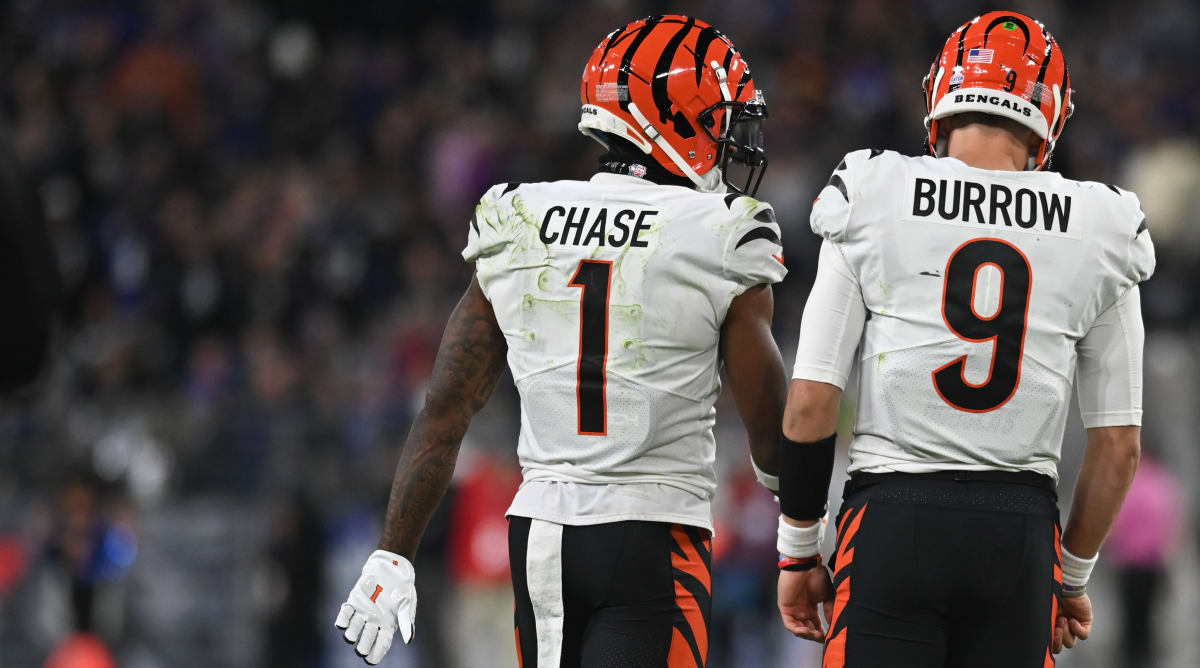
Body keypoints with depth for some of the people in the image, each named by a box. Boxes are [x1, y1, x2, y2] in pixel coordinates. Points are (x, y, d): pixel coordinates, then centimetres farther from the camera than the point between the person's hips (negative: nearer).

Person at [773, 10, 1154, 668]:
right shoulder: (1098, 234, 5)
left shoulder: (871, 204, 0)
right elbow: (1117, 445, 8)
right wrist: (1072, 577, 20)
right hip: (1021, 530, 1)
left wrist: (798, 551, 8)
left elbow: (810, 401, -2)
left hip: (893, 516, -1)